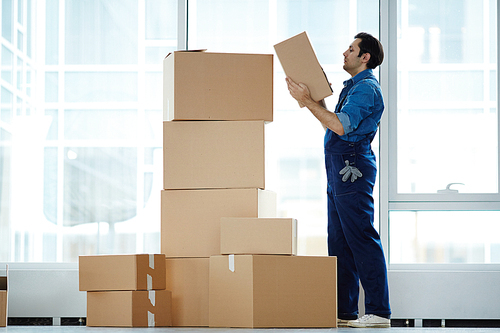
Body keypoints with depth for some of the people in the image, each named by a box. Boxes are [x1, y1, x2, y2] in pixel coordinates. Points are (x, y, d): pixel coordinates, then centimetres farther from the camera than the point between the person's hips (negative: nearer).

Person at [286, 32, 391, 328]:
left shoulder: (367, 88, -11)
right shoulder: (354, 87, 23)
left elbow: (341, 126, -22)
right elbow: (333, 125, 27)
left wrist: (307, 101, -20)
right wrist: (317, 97, 22)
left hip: (353, 167, -11)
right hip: (340, 170, 11)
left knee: (362, 240, -11)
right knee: (340, 242, 10)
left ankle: (379, 312, -10)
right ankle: (345, 311, 13)